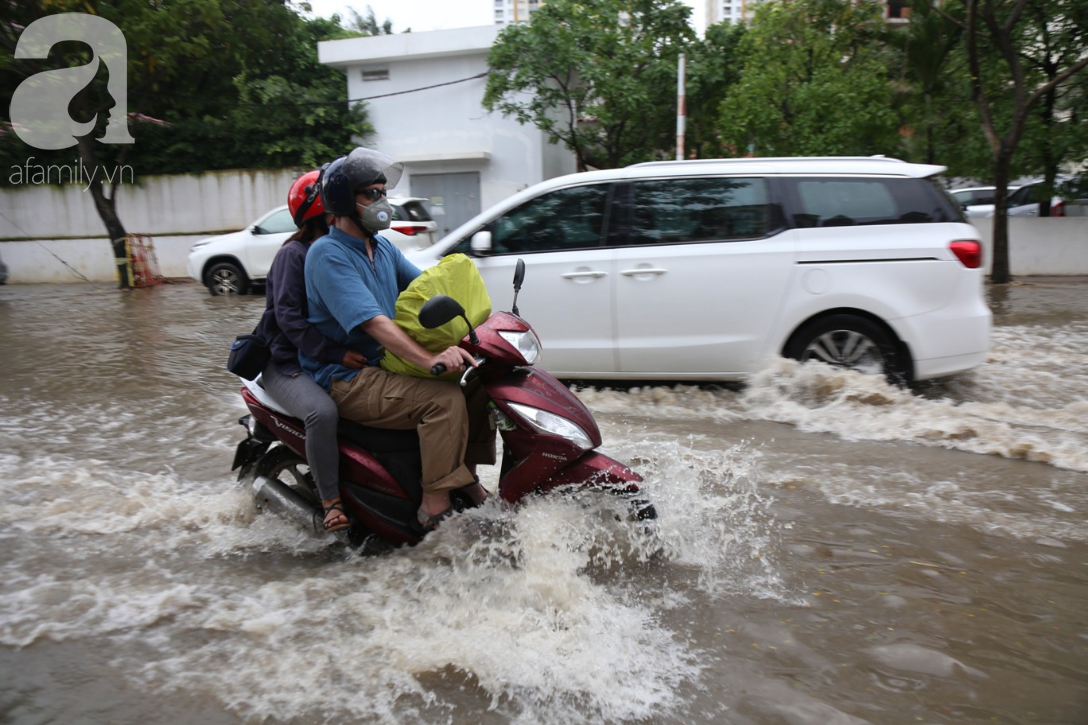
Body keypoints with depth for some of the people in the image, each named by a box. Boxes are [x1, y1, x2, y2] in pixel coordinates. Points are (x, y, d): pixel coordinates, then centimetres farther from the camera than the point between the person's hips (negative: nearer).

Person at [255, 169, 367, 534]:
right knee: (323, 411, -35)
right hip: (289, 363, -7)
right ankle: (331, 503, -22)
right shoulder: (293, 253, -8)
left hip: (340, 359, 7)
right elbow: (288, 316, -19)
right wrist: (336, 353, -29)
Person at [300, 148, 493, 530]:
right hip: (347, 379, -8)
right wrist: (429, 358, -39)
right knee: (444, 397, -27)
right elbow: (371, 322, -28)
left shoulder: (382, 247, 13)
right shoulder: (328, 255, -15)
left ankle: (467, 475, 4)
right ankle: (435, 508, -21)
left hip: (387, 363, 9)